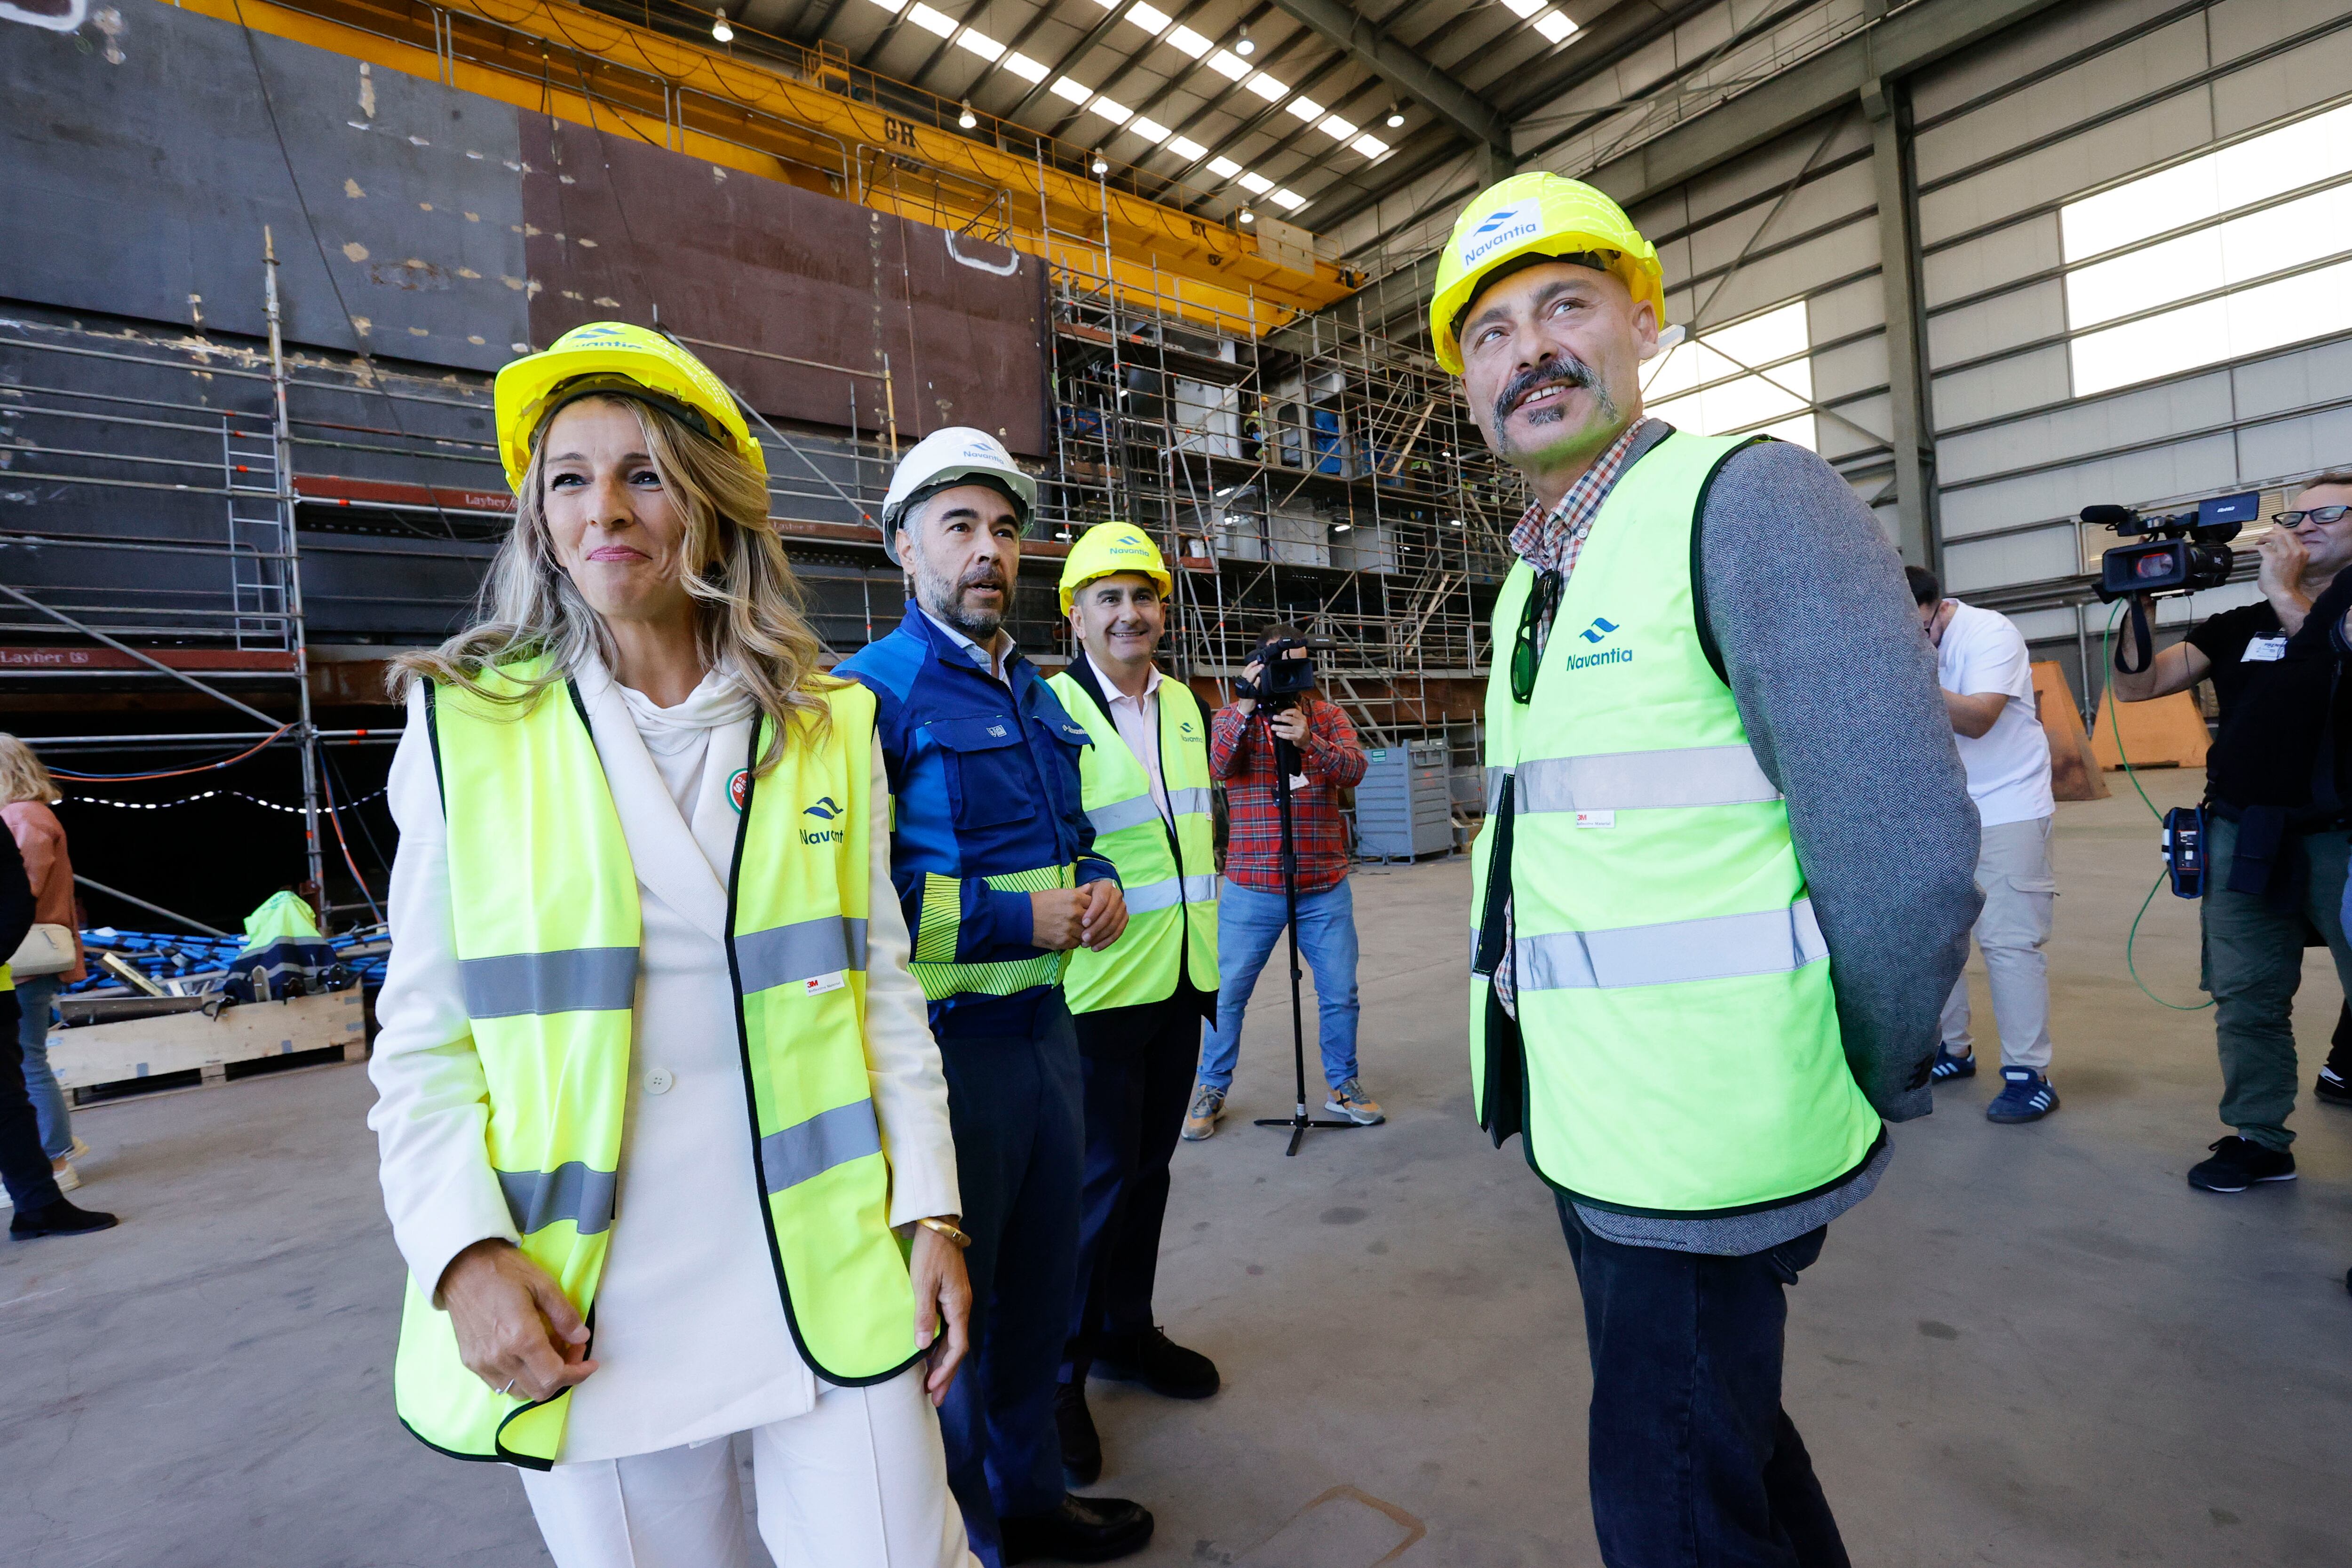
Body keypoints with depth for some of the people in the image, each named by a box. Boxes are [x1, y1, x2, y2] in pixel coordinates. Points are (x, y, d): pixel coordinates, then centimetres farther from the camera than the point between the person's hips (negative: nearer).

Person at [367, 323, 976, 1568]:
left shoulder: (827, 728, 1)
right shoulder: (468, 728, -1)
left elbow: (881, 987, 3)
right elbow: (422, 1039, 3)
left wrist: (931, 1212, -1)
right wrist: (466, 1253, -9)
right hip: (582, 1315, 0)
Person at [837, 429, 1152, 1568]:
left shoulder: (1036, 694, 12)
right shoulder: (869, 692, -12)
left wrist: (1100, 887, 1)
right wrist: (1019, 919, -20)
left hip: (1045, 1031, 8)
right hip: (945, 1042, -8)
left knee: (1040, 1289, 22)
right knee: (943, 1308, 10)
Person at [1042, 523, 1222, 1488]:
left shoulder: (1183, 703, 9)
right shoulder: (1051, 711, -12)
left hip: (1179, 979, 7)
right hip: (1098, 988, -6)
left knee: (1148, 1166, 18)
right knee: (1097, 1181, 3)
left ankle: (1126, 1332, 38)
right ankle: (1056, 1371, 25)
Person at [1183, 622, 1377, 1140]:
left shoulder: (1328, 715, 7)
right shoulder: (1233, 714, 4)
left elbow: (1354, 770, -10)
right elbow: (1220, 765, -16)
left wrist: (1308, 740, -28)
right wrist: (1247, 705, -26)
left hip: (1325, 887, 2)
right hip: (1251, 886, -1)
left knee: (1340, 993, 7)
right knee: (1228, 994, 5)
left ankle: (1343, 1084, 28)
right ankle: (1212, 1088, 23)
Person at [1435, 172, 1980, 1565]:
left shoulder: (1748, 498, -14)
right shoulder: (1531, 580, 11)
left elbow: (1905, 860, -20)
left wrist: (1871, 1097, -9)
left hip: (1705, 1154, -8)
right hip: (1588, 1126, 8)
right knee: (1718, 1426, 27)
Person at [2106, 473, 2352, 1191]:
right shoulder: (2241, 624, 13)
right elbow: (2137, 685, 6)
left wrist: (2288, 596, -15)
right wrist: (2140, 602, -6)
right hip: (2245, 839, 3)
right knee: (2247, 998, 8)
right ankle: (2258, 1139, 19)